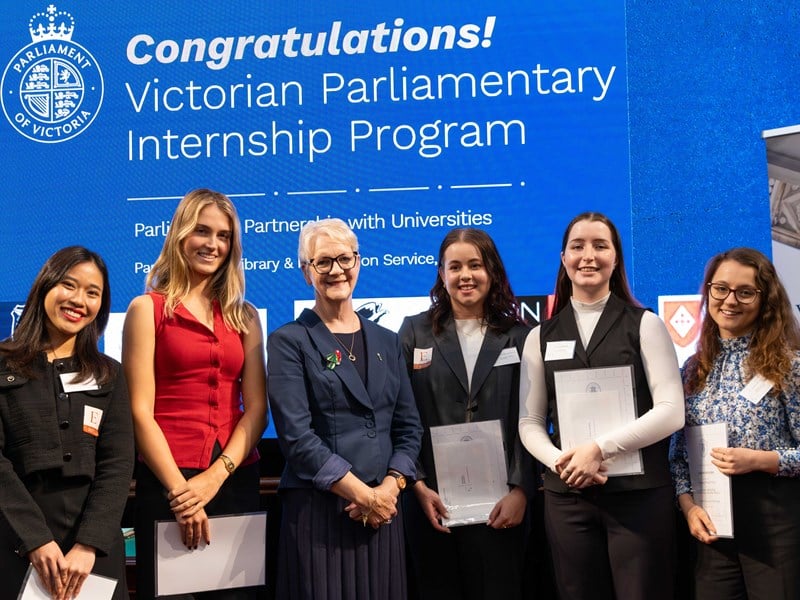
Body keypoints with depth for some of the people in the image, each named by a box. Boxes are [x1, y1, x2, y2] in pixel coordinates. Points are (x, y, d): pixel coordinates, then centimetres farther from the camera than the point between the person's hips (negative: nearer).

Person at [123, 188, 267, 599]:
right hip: (166, 481, -3)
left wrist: (216, 475, -10)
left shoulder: (244, 316, 10)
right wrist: (179, 487, -13)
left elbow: (256, 408, 3)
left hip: (236, 478, 4)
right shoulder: (148, 308, 1)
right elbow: (140, 411, -6)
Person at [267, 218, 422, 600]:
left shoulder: (386, 341, 13)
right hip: (318, 510, -4)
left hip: (383, 509, 4)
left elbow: (408, 427, 10)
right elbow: (296, 435, -11)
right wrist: (363, 494, -13)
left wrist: (389, 488, -7)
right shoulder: (289, 342, -2)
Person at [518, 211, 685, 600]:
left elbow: (671, 412, -6)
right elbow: (529, 423, 8)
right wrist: (560, 462, -12)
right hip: (567, 496, 2)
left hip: (640, 493, -2)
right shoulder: (541, 336, 10)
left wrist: (600, 448, -15)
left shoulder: (644, 325, 3)